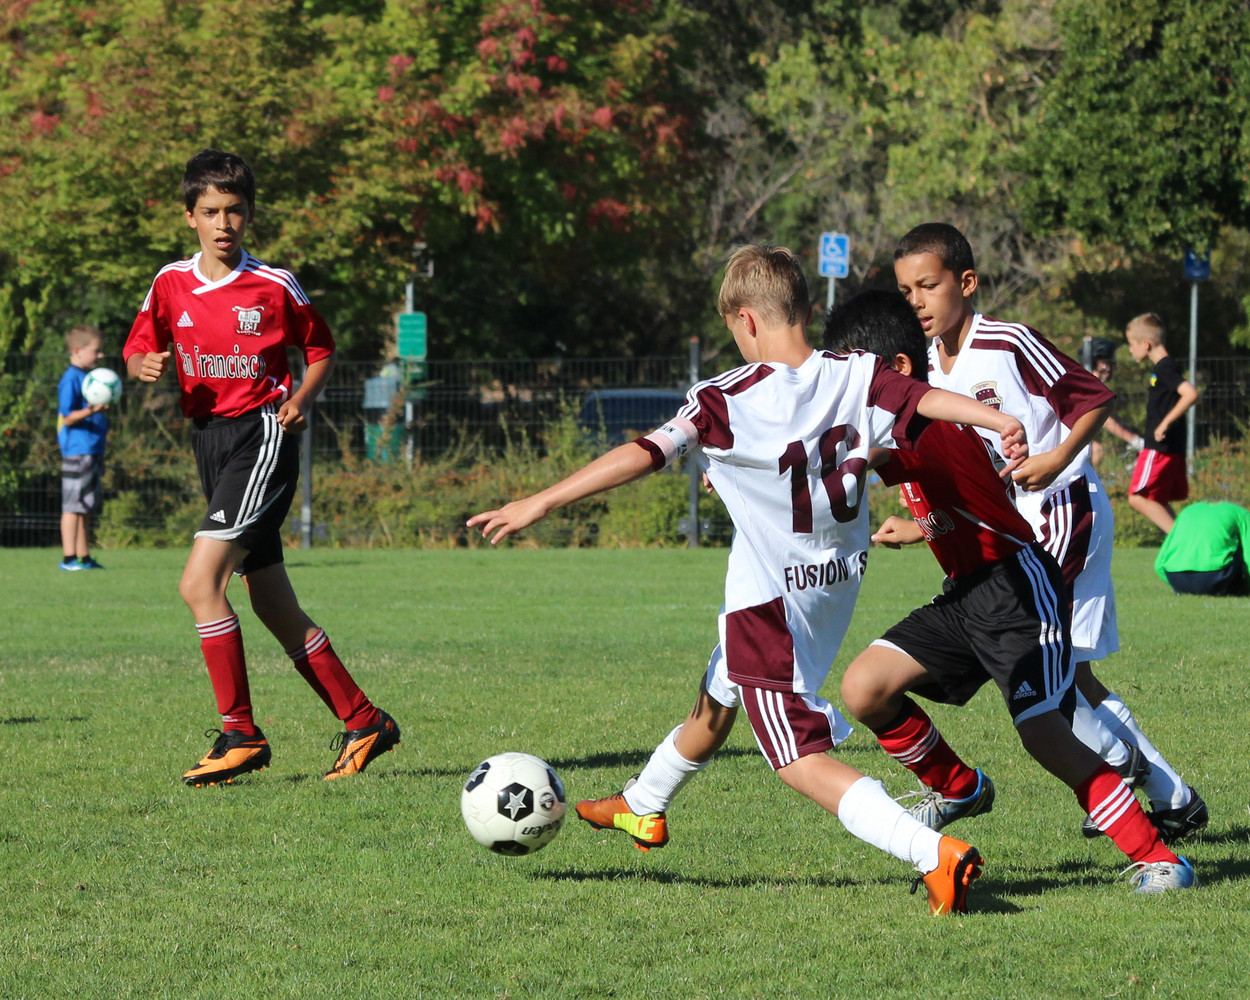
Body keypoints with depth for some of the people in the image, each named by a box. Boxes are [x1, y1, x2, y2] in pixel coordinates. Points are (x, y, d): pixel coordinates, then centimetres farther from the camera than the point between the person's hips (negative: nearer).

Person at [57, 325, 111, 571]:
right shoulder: (71, 379, -10)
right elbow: (68, 417, -15)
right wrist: (90, 411, -32)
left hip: (92, 452, 9)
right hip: (77, 450, -9)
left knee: (87, 509, 11)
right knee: (73, 506, -8)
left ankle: (83, 557, 15)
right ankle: (69, 558, -8)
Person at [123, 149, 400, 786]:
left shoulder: (275, 287, -3)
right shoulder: (171, 284, 7)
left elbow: (320, 349, 9)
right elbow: (136, 352, 12)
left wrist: (301, 400, -9)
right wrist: (145, 365, -11)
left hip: (262, 438, -6)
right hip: (208, 440, 6)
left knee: (199, 582, -19)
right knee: (276, 610, 8)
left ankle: (240, 735, -12)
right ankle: (363, 722, 18)